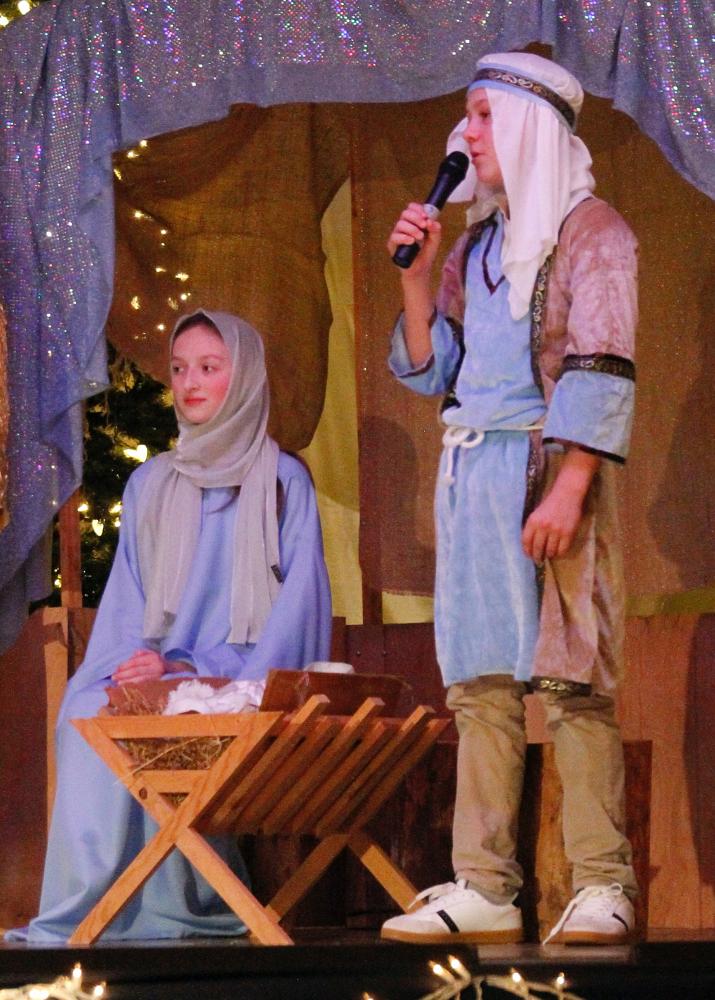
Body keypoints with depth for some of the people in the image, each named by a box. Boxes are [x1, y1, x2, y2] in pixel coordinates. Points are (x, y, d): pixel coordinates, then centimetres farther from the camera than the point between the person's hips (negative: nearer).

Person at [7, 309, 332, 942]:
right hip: (150, 680, 4)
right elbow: (126, 604, 14)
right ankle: (83, 910, -30)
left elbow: (294, 606, -3)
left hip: (244, 684, -3)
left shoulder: (283, 481, 6)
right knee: (87, 714, -29)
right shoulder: (150, 485, 20)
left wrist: (190, 670, -15)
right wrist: (137, 662, -11)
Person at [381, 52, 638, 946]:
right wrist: (416, 272, 5)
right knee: (479, 681, 3)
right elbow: (427, 369, 18)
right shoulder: (478, 244, 19)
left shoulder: (589, 232, -2)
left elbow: (601, 371, -11)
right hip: (471, 472, 7)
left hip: (547, 470, -7)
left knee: (566, 678, -9)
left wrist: (568, 488, -20)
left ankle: (601, 887, -6)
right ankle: (482, 889, 4)